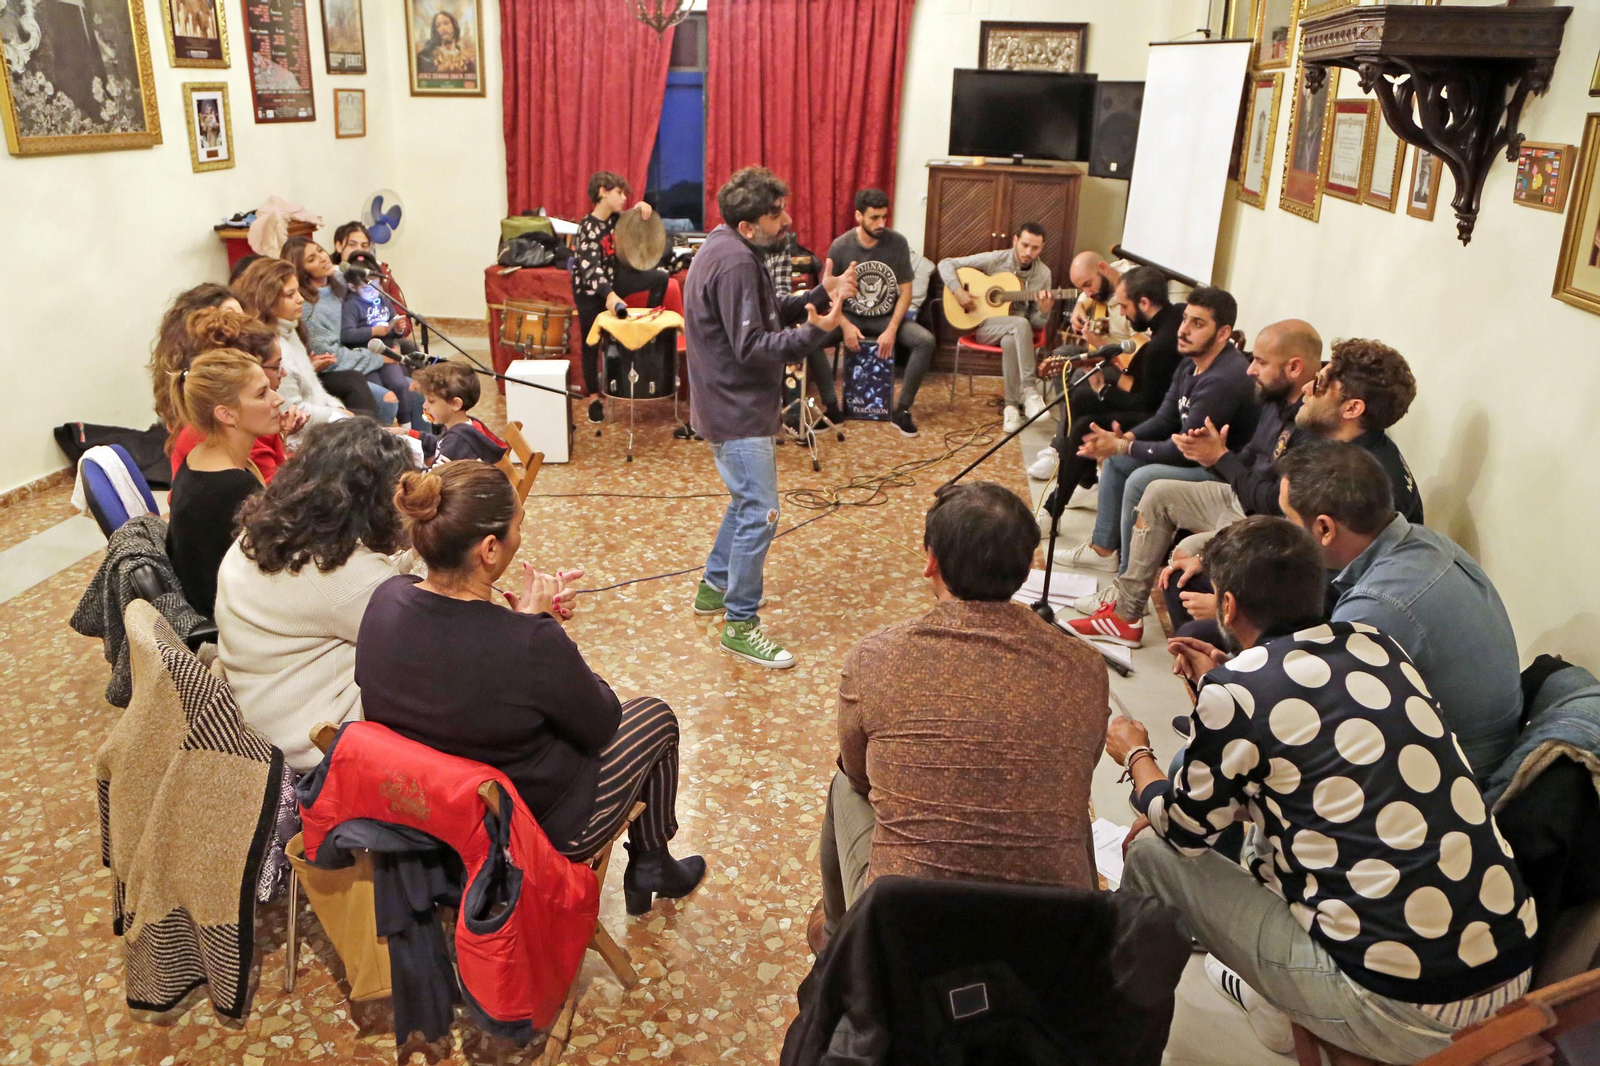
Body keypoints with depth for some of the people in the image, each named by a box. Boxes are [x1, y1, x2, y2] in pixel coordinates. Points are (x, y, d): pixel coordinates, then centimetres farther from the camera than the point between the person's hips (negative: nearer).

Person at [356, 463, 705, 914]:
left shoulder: (386, 599, -16)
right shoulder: (531, 645, -36)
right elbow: (601, 726, -16)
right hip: (539, 833, -6)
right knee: (655, 717, 17)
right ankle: (650, 868, 38)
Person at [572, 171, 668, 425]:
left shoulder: (614, 218, -3)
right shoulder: (588, 228, -25)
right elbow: (591, 268, -35)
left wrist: (641, 209, -6)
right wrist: (609, 295, -52)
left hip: (612, 278, 7)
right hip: (590, 290, -7)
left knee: (660, 279, -3)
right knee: (592, 344, 1)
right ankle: (593, 398, 14)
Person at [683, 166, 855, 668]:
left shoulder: (733, 249, 10)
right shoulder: (735, 263, -23)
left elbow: (769, 314, 14)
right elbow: (752, 348, -25)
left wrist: (820, 296, 1)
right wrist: (816, 331, -33)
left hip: (733, 404, 11)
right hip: (735, 410, -11)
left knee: (747, 502, 24)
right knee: (760, 516, -7)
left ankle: (714, 587, 38)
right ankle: (740, 626, 4)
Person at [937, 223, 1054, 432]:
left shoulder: (1043, 273, 3)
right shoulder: (995, 260, -5)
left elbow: (1037, 324, 3)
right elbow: (946, 264, -3)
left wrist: (1044, 311, -20)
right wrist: (958, 291, -17)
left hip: (1016, 331, 2)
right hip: (985, 326, -2)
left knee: (1010, 341, -37)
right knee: (1021, 324, -35)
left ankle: (1012, 405, -27)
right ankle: (1028, 391, -36)